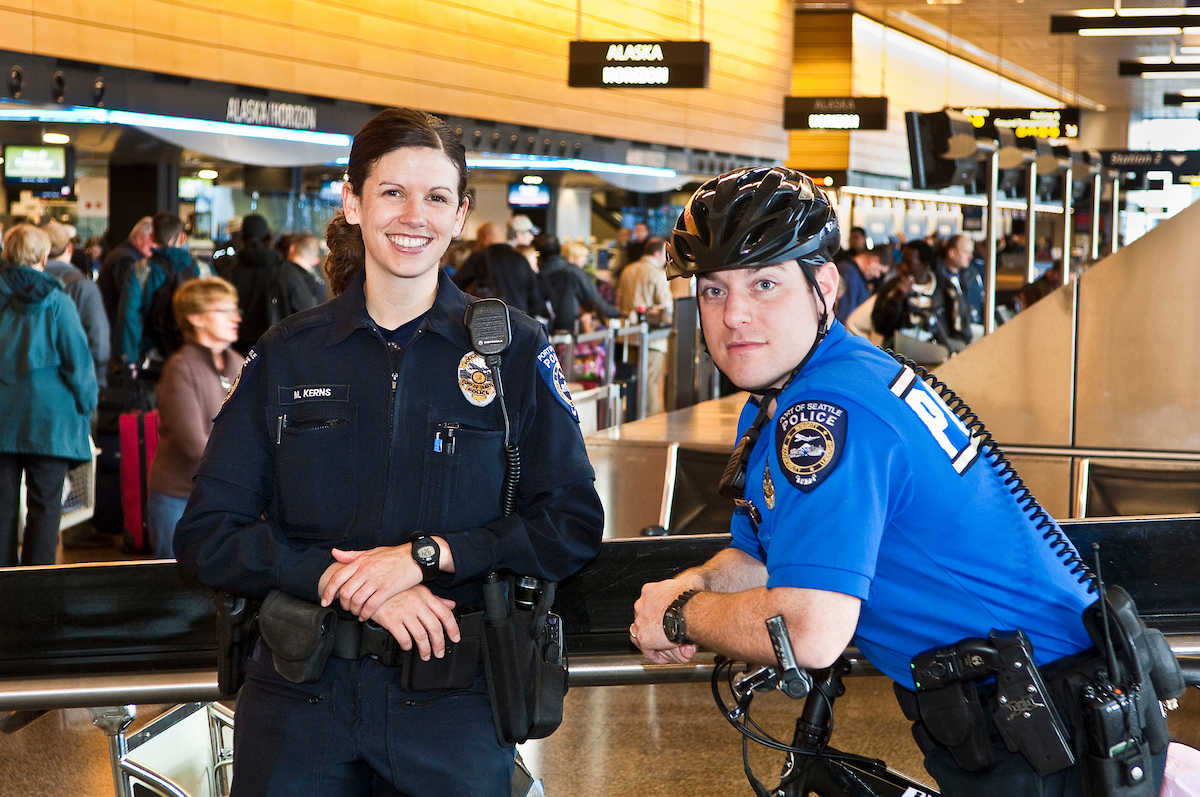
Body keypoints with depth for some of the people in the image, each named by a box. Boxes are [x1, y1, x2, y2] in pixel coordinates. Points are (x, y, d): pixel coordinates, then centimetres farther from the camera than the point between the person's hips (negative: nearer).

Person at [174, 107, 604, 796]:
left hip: (456, 705, -1)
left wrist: (426, 554, -15)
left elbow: (574, 525, -2)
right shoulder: (287, 356, 5)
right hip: (300, 696, 1)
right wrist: (343, 581, -14)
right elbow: (206, 536, 1)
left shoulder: (514, 349, 1)